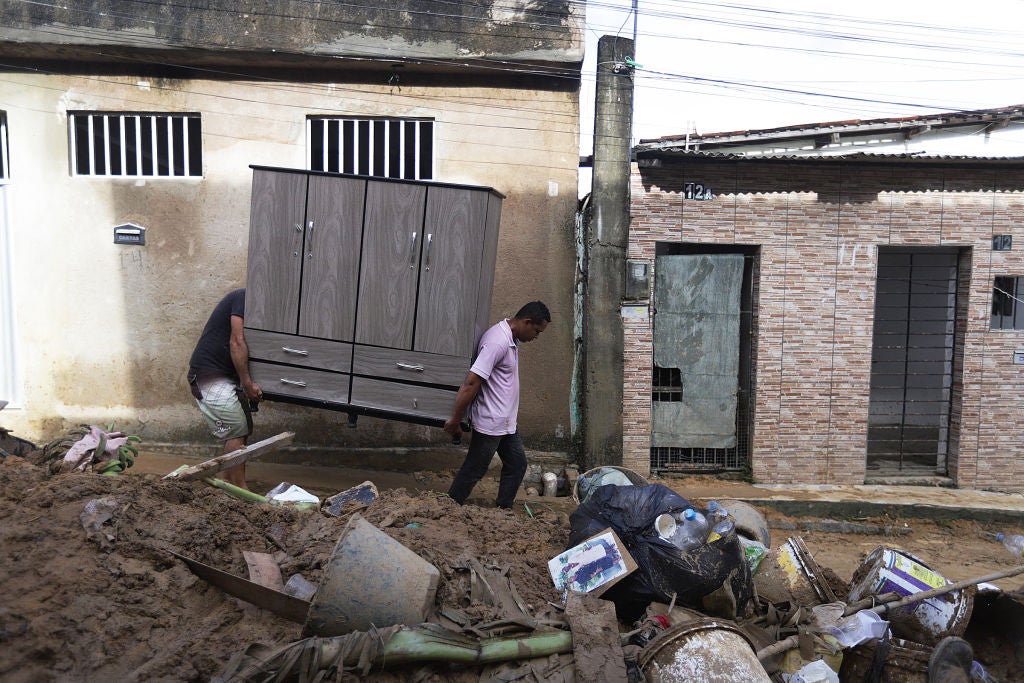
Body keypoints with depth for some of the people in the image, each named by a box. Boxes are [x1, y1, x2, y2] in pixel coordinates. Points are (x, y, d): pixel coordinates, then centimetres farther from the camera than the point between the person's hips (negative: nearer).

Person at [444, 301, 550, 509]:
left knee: (517, 464, 16)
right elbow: (471, 383, -29)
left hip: (506, 421, 9)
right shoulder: (497, 342, -25)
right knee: (473, 471, 4)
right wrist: (455, 420, -24)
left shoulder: (511, 339, 7)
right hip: (490, 423, -9)